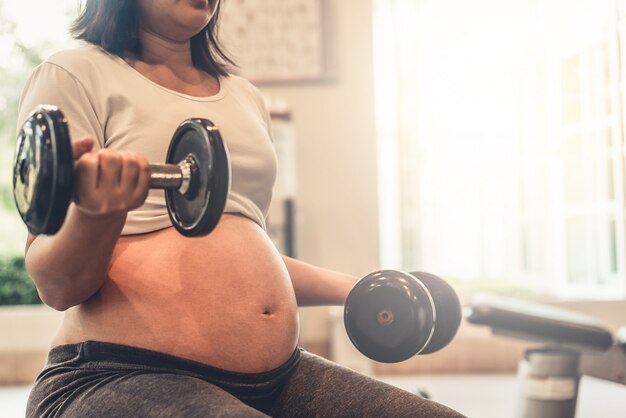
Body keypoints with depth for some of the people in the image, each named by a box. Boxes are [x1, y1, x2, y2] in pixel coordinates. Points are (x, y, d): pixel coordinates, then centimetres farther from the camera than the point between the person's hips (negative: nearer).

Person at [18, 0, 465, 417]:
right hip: (125, 375, -6)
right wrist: (95, 213, -28)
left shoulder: (247, 97, 18)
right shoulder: (74, 76, 0)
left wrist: (352, 289, 19)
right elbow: (57, 285, -7)